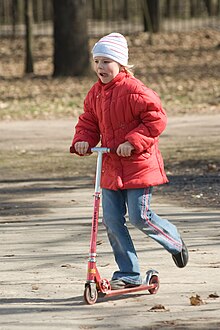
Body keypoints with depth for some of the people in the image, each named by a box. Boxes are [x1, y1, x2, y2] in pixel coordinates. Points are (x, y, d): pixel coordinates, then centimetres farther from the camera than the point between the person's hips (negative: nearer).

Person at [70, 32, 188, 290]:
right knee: (112, 220, 1)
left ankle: (174, 242, 23)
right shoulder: (95, 93, 8)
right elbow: (88, 123, 16)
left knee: (139, 216, -7)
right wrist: (83, 141, -5)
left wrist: (133, 142, -23)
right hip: (110, 167, 7)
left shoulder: (133, 90, -15)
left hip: (138, 164, -7)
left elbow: (156, 119, -17)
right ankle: (128, 274, 10)